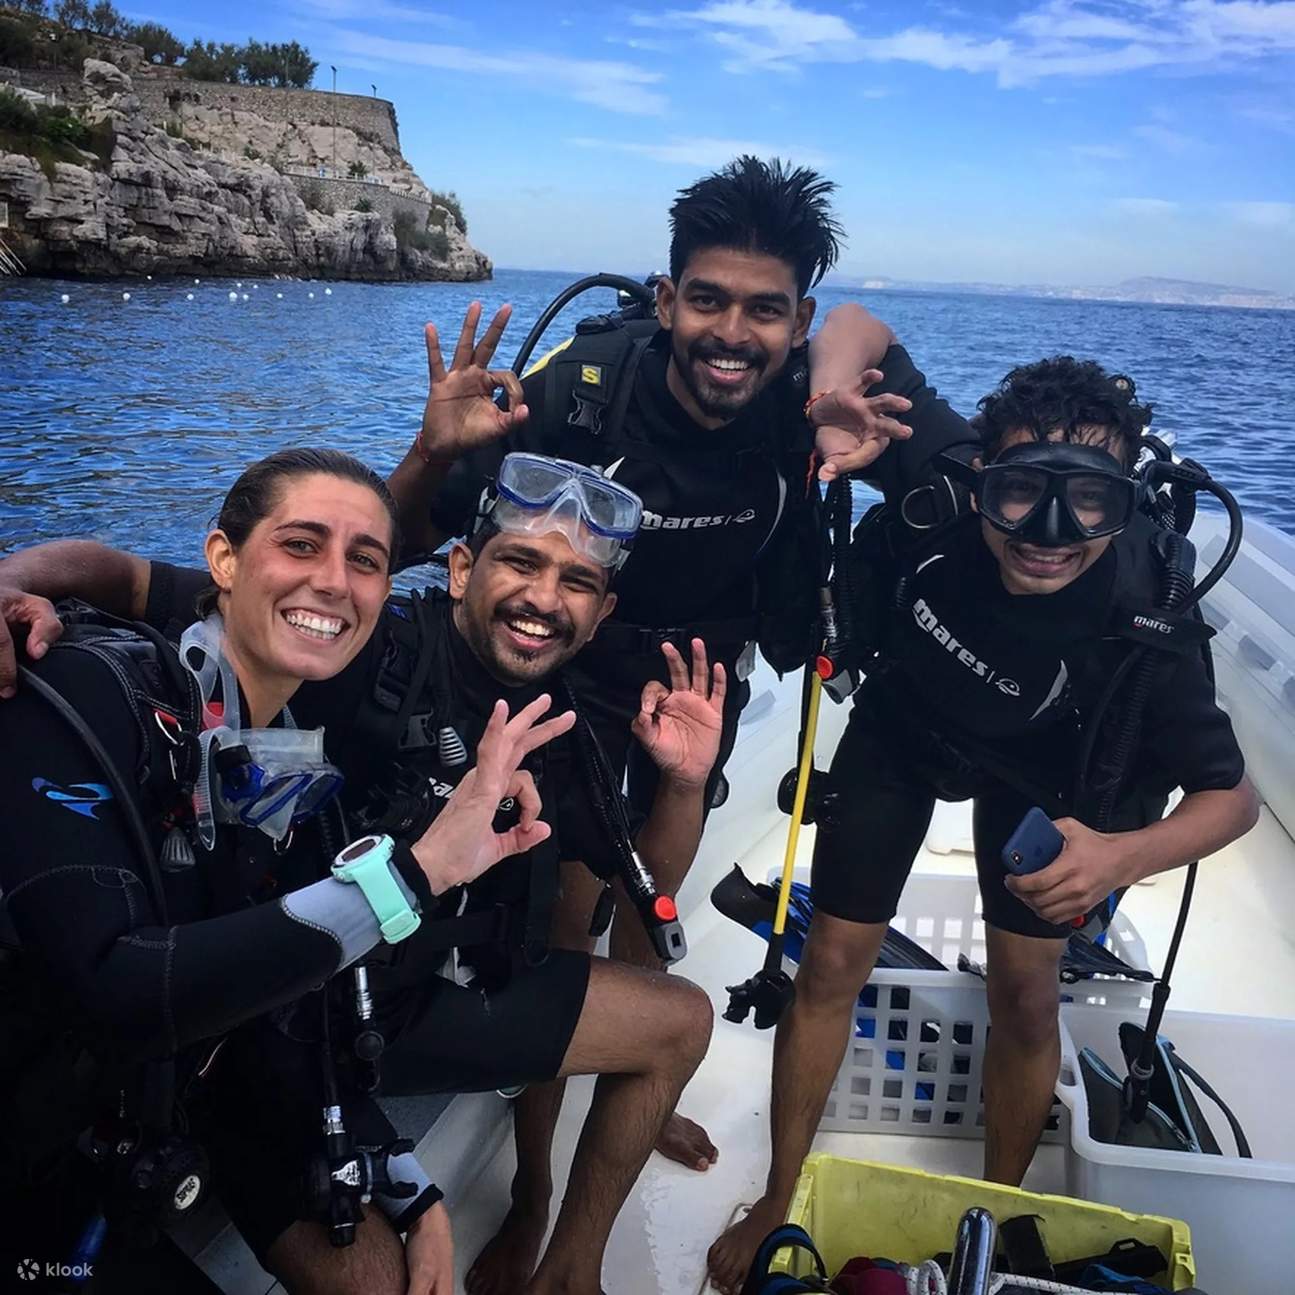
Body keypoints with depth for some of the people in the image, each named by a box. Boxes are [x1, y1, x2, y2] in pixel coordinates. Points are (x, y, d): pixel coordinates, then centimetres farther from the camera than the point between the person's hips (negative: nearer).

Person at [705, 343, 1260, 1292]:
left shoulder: (1141, 621, -38)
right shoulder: (941, 474, -38)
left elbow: (1230, 795, -26)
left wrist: (1124, 854, -46)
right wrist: (834, 403, -47)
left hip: (1036, 768, 0)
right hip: (904, 722, 1)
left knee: (1025, 995, 2)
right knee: (833, 965, 2)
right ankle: (781, 1203, 23)